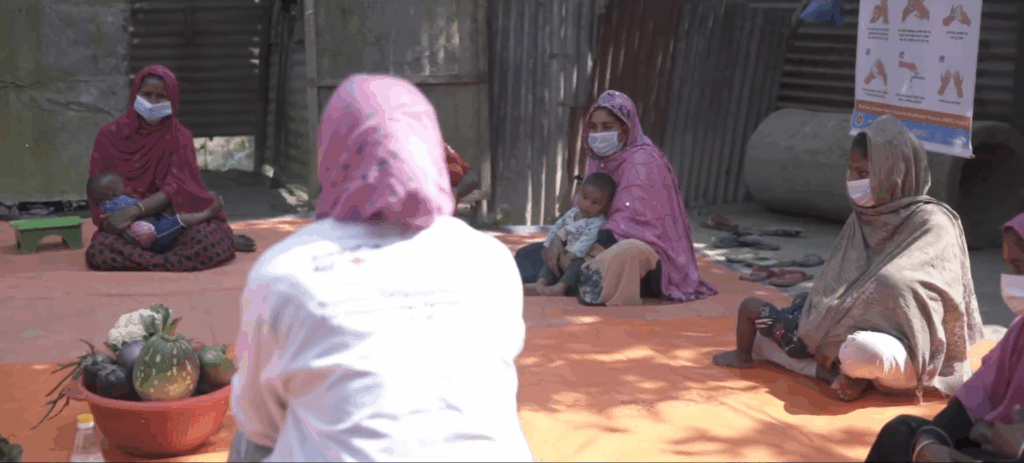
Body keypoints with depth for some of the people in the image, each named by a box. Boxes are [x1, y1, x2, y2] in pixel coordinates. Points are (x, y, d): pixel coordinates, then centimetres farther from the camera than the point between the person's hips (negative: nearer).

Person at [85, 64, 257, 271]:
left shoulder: (179, 137, 0)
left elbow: (175, 188, -12)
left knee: (210, 238, -36)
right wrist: (107, 221, -19)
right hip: (125, 229, 3)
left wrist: (133, 211, -27)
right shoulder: (110, 135, 2)